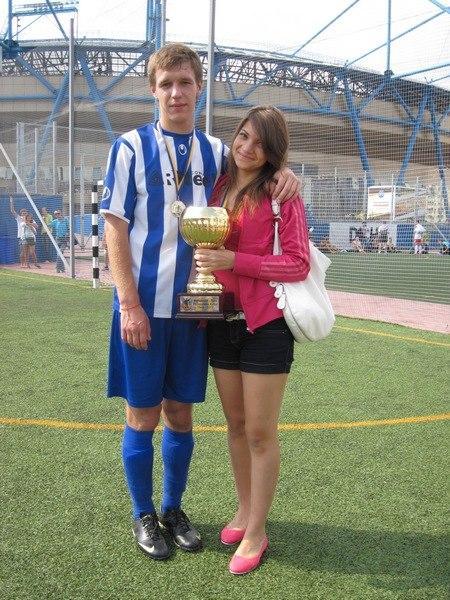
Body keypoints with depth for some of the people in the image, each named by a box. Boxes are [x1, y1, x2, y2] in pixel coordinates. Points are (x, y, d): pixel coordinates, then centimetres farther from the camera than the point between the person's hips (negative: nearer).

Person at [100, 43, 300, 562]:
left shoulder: (216, 152, 8)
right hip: (144, 306, -3)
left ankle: (173, 509, 31)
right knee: (142, 415, 6)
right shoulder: (131, 147, -3)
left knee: (180, 413, 12)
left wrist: (283, 173, -3)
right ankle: (143, 515, 26)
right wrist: (130, 304, -14)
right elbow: (115, 227, -7)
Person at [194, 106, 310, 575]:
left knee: (260, 433, 2)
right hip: (222, 322, 6)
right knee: (236, 426, 16)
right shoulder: (219, 188, 10)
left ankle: (256, 533, 17)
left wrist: (235, 261, -19)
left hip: (265, 324, -5)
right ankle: (244, 510, 34)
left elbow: (298, 264, -11)